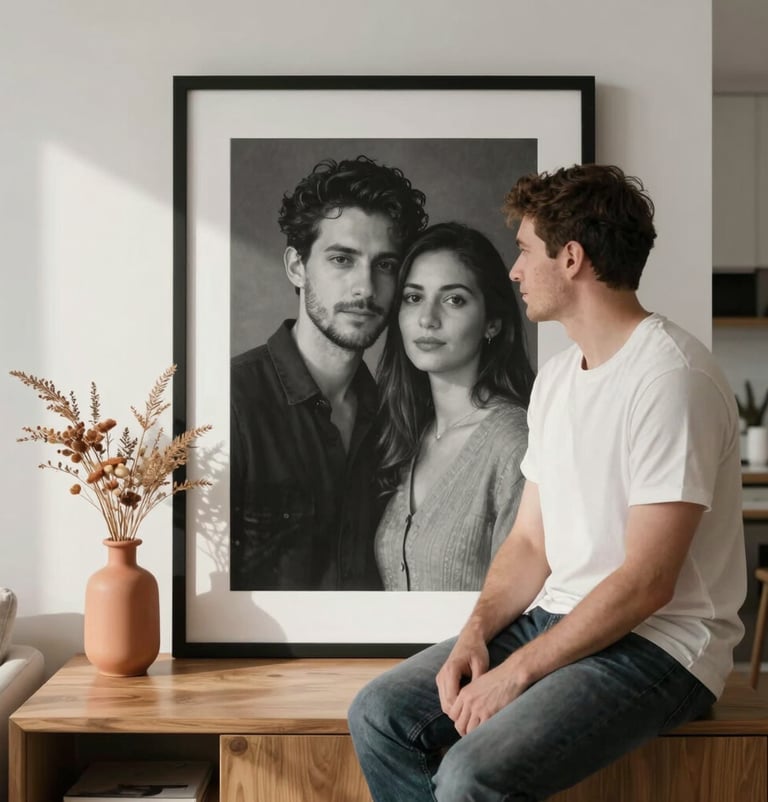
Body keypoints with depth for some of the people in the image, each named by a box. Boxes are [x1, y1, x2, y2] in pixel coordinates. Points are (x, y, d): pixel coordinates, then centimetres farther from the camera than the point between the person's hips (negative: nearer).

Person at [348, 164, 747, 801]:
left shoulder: (671, 377, -18)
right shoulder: (556, 376, 13)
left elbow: (646, 582, -21)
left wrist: (516, 672, -18)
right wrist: (476, 634, -4)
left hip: (658, 646, -9)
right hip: (556, 618, 9)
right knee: (379, 715, -4)